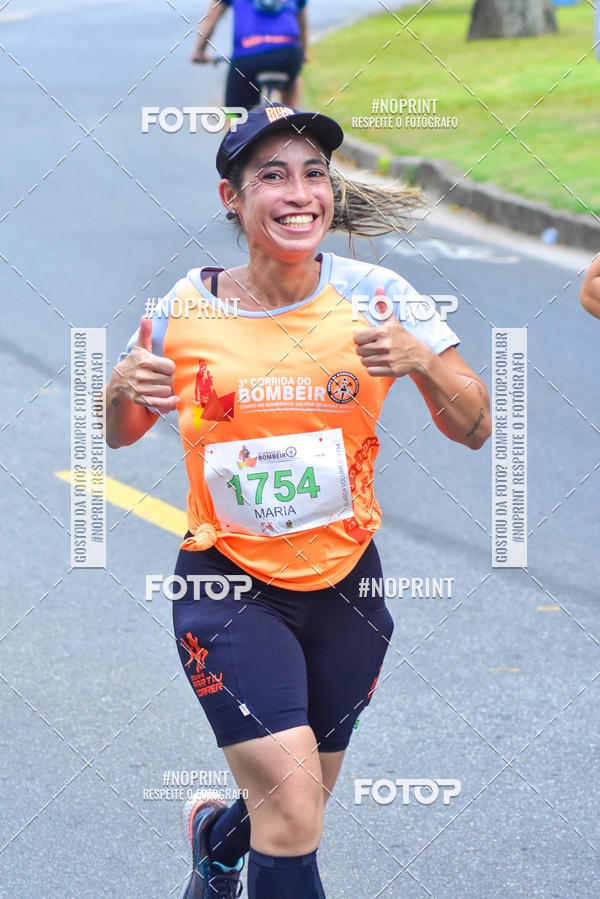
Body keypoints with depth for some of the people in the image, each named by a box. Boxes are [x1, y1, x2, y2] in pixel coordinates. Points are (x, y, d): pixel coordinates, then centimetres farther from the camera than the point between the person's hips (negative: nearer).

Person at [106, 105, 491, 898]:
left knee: (295, 811, 19)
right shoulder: (190, 308, -10)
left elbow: (474, 428, -9)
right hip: (228, 585, -2)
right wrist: (123, 389, -17)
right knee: (293, 807, -19)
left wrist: (420, 360, -28)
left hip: (345, 581, 3)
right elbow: (120, 434, 6)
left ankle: (218, 835, 53)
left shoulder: (374, 295, -9)